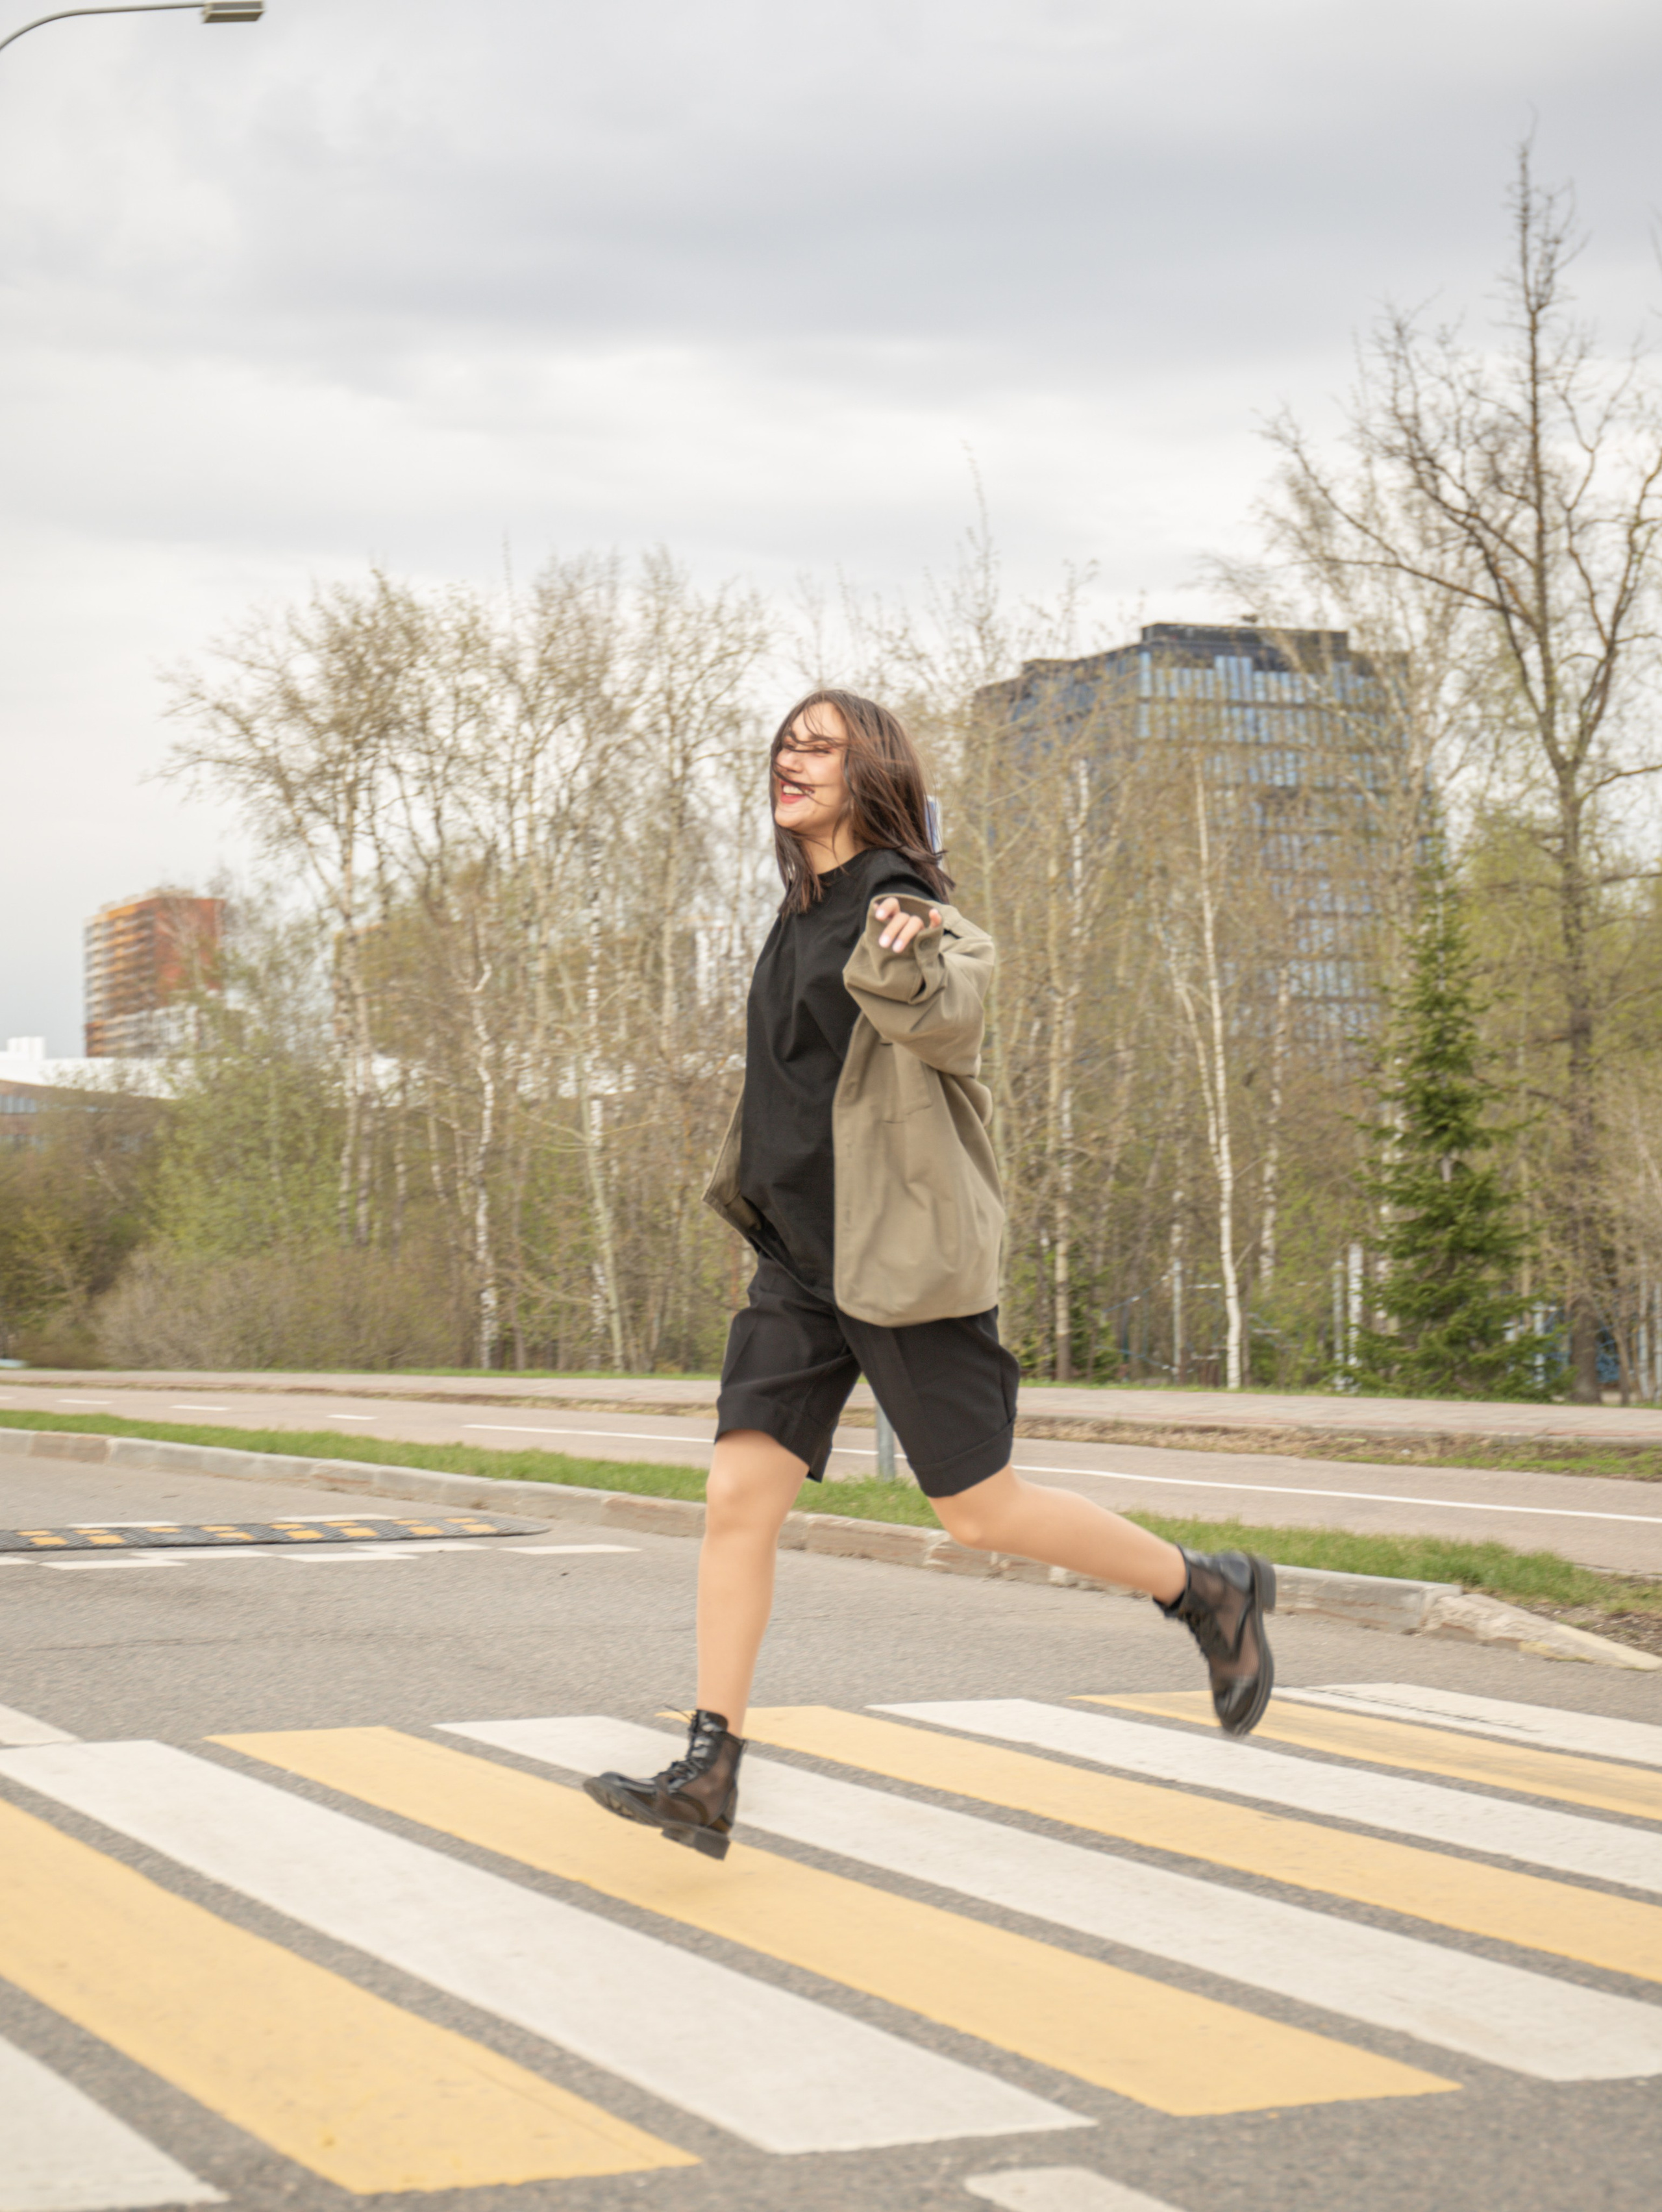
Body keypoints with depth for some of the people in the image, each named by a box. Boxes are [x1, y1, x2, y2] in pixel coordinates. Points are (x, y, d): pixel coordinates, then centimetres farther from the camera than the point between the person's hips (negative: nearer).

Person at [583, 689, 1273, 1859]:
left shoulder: (905, 907, -11)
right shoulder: (802, 917, 14)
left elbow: (945, 1010, -32)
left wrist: (908, 964, -49)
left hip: (901, 1256, -7)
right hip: (801, 1258, 7)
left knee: (980, 1509, -1)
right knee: (739, 1497, -4)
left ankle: (1213, 1592, 19)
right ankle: (708, 1776, -3)